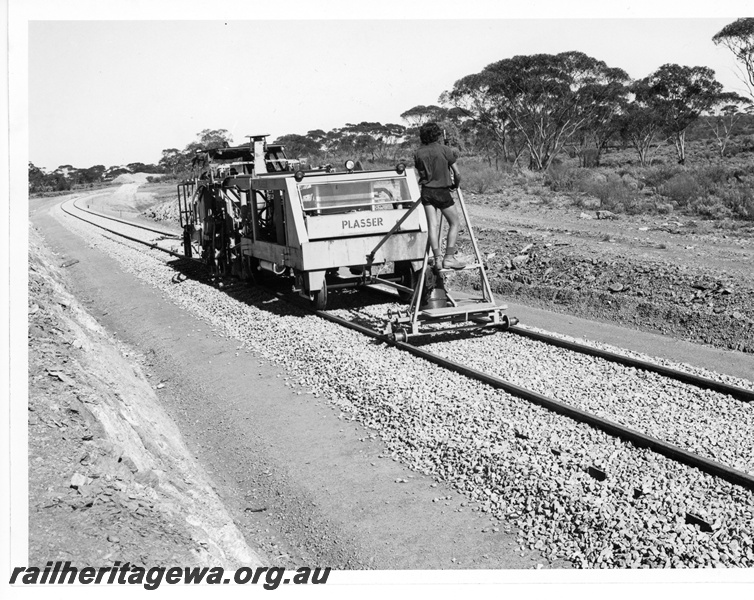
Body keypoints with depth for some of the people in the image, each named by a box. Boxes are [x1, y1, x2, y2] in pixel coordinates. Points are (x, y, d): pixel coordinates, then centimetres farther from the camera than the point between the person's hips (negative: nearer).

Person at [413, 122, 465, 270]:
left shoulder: (419, 154, 1)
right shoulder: (445, 150, -8)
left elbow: (421, 174, 9)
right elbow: (457, 174, -4)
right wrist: (455, 185, 14)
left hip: (426, 192, 4)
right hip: (442, 191, -4)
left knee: (433, 225, 3)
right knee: (455, 223, 7)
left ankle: (437, 258, -5)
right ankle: (449, 258, -3)